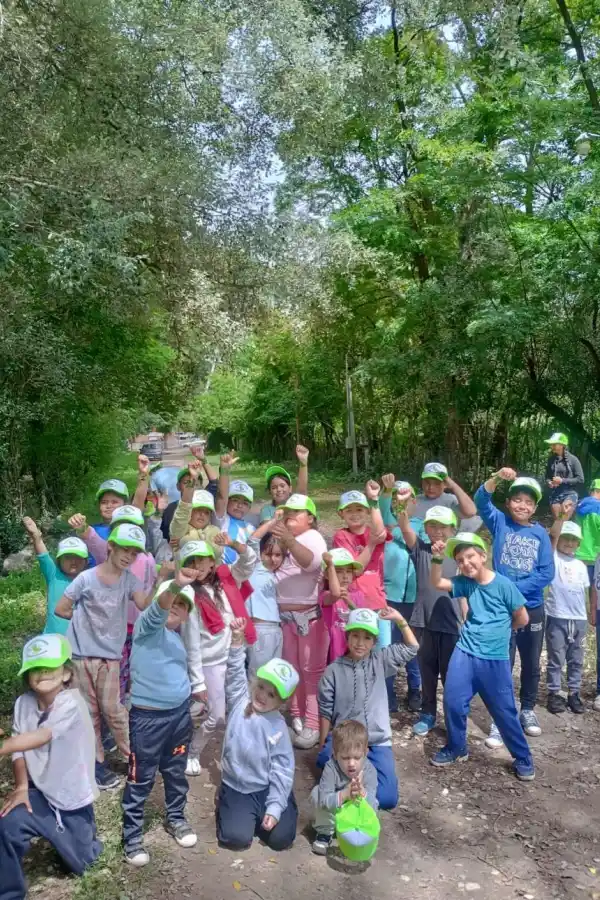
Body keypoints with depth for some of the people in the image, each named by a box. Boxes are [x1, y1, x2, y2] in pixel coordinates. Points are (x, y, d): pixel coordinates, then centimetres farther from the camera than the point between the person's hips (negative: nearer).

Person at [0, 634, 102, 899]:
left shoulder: (71, 703, -28)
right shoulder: (23, 703, -10)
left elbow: (39, 738, -40)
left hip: (73, 798, -3)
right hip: (41, 793, 3)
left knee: (78, 864, 11)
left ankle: (85, 835, 45)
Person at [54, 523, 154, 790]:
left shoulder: (129, 579, -7)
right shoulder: (87, 578, -13)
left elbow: (145, 605, -24)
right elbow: (60, 609, -4)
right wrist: (87, 618, -1)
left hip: (109, 654, 1)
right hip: (81, 654, -1)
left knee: (111, 709, 0)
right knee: (89, 711, 10)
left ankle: (133, 756, 17)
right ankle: (96, 762, 23)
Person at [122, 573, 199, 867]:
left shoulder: (176, 636, 10)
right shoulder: (147, 625, -13)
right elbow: (158, 608, -37)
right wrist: (175, 585, -55)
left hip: (180, 713, 7)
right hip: (148, 716, -7)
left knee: (176, 772, 20)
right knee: (141, 779, 3)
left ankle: (176, 819, 39)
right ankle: (132, 835, 19)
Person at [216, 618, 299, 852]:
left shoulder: (278, 727, -13)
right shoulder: (239, 703, -9)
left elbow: (282, 769, -11)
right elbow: (235, 674, -24)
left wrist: (274, 808, -16)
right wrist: (237, 641, -38)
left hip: (268, 788, 0)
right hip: (236, 788, 1)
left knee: (281, 838, -12)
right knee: (237, 838, -16)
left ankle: (264, 813, 21)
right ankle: (228, 809, 18)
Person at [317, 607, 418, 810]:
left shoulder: (380, 661, 1)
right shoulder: (333, 671, -6)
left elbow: (412, 648, 4)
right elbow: (325, 713, 1)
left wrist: (400, 620, -8)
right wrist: (323, 747, 4)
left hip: (377, 742, 2)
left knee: (387, 799, -12)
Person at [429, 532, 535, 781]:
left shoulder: (503, 584, -10)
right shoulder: (465, 582, 1)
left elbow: (522, 618, -2)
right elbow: (437, 583, -8)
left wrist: (497, 630, 9)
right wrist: (437, 558, -23)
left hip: (494, 659, -3)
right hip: (464, 653, 3)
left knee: (504, 711, 5)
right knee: (453, 702, 2)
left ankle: (523, 758, 25)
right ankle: (456, 748, 25)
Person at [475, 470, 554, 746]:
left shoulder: (540, 533, -2)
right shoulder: (500, 523, -4)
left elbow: (547, 573, -8)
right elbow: (481, 501, -21)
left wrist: (515, 588, -17)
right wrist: (497, 477, -36)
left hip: (533, 608, 2)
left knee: (531, 664, 17)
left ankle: (527, 710, 37)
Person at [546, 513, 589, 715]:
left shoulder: (581, 565, 13)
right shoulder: (553, 558, -3)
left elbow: (585, 591, 16)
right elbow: (552, 536, -20)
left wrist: (587, 616, 11)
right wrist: (562, 516, -34)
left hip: (579, 619, 5)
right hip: (557, 618, -5)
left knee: (576, 660, 12)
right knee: (556, 659, 3)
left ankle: (574, 693, 23)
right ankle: (553, 694, 14)